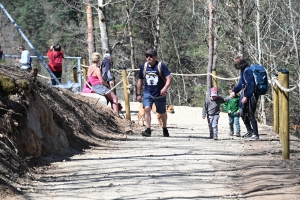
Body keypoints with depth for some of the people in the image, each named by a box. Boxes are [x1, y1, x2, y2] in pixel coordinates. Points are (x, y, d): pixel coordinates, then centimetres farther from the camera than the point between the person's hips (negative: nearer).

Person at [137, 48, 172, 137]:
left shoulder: (161, 66, -11)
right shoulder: (143, 67, 2)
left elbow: (169, 78, -16)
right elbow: (140, 80, 14)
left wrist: (165, 88, -32)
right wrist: (138, 94, 14)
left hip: (160, 94, -2)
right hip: (148, 93, 2)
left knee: (162, 112, 13)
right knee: (147, 109, -21)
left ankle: (165, 128, 37)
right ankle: (148, 129, -23)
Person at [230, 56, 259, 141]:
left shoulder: (248, 71, -18)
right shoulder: (243, 71, 12)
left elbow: (250, 85, -23)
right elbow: (241, 83, 23)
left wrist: (246, 96, -25)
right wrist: (234, 91, 12)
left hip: (251, 95, -10)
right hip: (245, 95, 10)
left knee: (250, 115, -7)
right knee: (243, 113, 17)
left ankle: (255, 134, -1)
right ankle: (249, 131, 31)